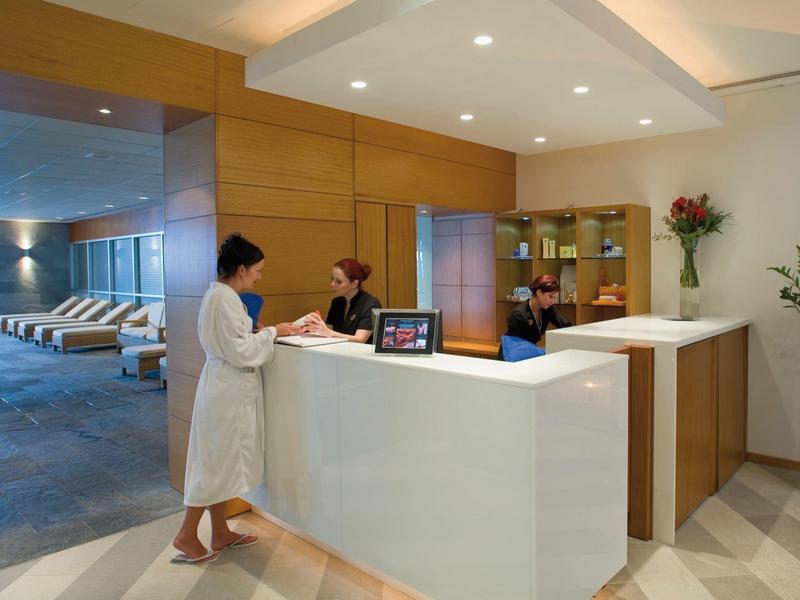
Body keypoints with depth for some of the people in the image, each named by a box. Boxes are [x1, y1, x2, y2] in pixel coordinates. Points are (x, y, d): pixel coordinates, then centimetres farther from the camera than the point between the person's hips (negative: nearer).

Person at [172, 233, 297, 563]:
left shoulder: (221, 294, 10)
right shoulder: (224, 298, -20)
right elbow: (239, 351, -21)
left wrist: (258, 332, 4)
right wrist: (272, 332, -12)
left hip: (227, 389, 10)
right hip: (227, 391, -10)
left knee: (221, 462, 16)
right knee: (216, 462, 3)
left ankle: (220, 533, 29)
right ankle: (187, 535, 19)